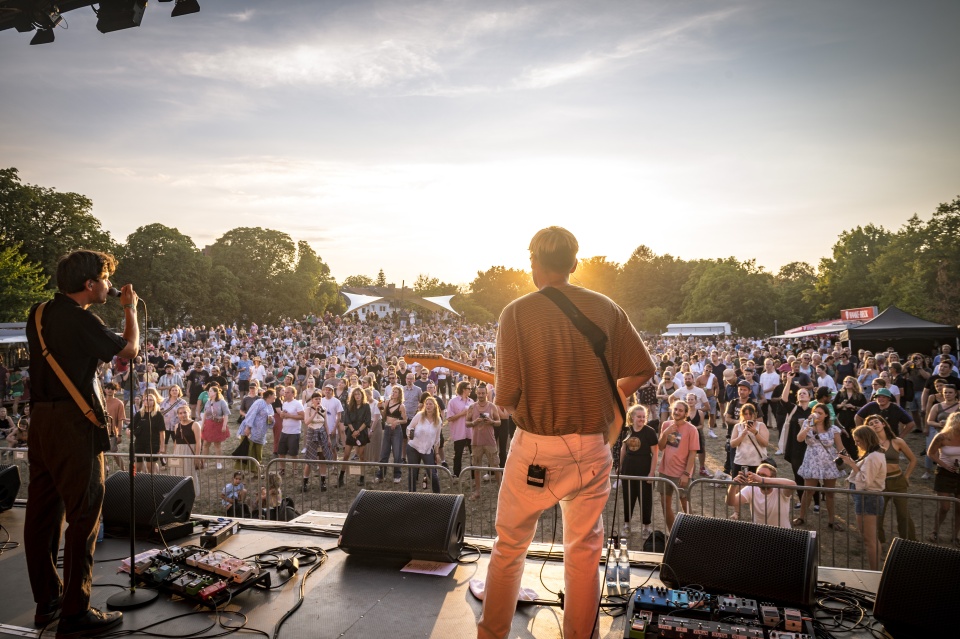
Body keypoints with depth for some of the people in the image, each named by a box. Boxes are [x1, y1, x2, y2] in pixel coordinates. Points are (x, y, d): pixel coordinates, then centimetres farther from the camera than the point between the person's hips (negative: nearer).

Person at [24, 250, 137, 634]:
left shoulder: (39, 314, 10)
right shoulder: (81, 320, -15)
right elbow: (129, 349, -6)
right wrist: (130, 308, 5)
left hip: (41, 421, 9)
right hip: (74, 426, -9)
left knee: (42, 512, 13)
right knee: (83, 515, -2)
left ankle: (46, 601, 26)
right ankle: (75, 612, 5)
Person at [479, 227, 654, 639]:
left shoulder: (517, 312, -12)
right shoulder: (605, 308, -2)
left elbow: (506, 396, -16)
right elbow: (644, 369, 4)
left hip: (535, 449, -2)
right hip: (592, 446, 3)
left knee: (509, 548, 16)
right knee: (584, 550, 18)